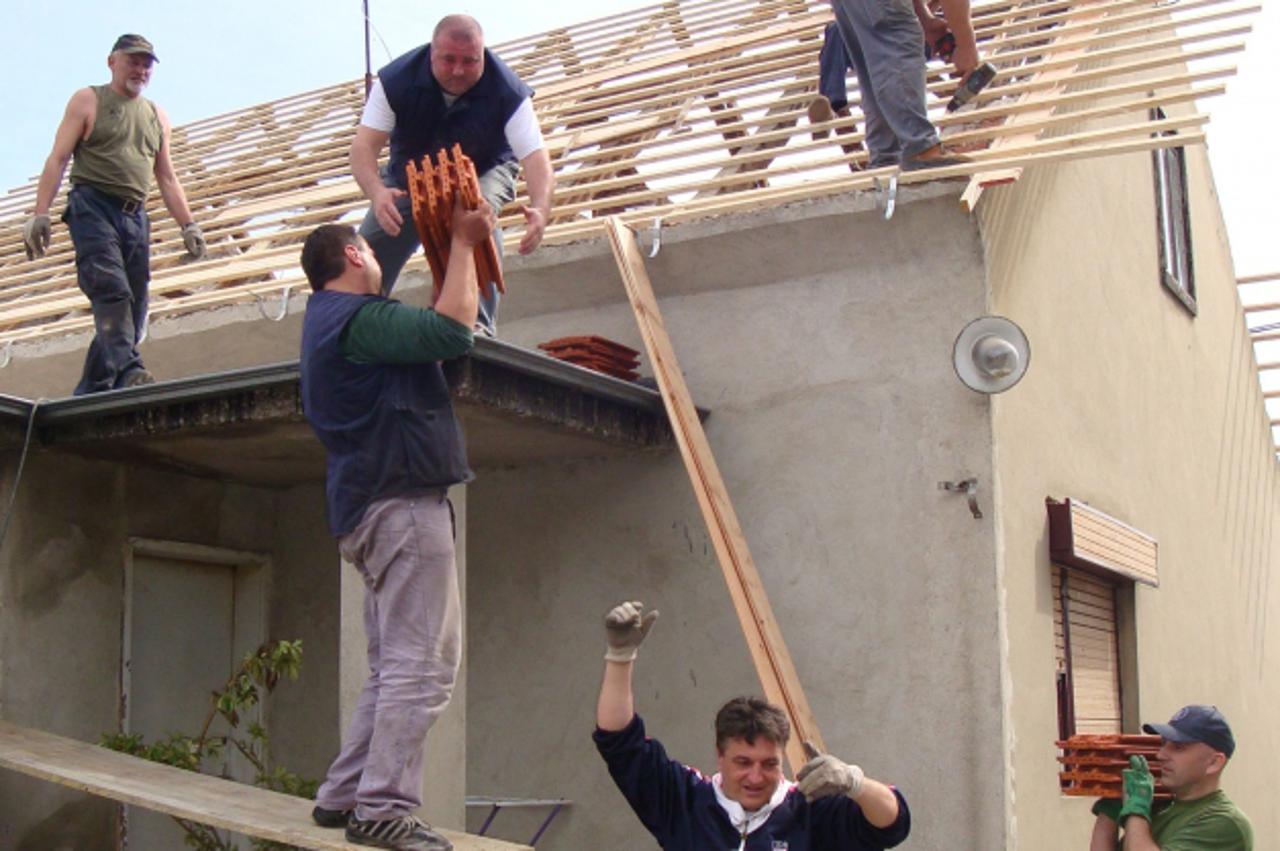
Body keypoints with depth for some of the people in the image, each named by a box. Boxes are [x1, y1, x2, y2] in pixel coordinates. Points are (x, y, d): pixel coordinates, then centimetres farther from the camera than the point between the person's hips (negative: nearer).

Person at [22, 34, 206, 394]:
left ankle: (89, 394, 1)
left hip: (135, 217, 5)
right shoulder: (87, 102, 8)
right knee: (112, 291, -24)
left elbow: (167, 179, 25)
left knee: (132, 308, -3)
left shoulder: (157, 116, 23)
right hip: (93, 207, -5)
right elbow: (58, 159, 0)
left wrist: (188, 225, 14)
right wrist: (40, 214, -11)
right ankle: (126, 371, -39)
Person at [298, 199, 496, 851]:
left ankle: (343, 796, 18)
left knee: (393, 668, 15)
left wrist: (457, 249, 23)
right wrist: (463, 242, -8)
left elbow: (430, 333, 27)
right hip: (402, 501, -11)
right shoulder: (356, 316, -9)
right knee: (422, 666, -11)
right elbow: (450, 332, -20)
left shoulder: (332, 321, 25)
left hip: (377, 508, 11)